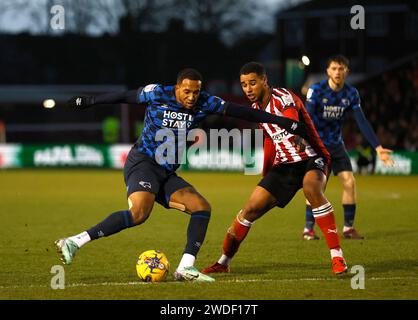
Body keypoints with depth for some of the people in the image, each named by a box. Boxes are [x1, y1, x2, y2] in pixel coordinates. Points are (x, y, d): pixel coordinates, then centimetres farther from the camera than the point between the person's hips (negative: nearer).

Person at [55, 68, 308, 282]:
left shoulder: (204, 104, 2)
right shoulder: (157, 94, -7)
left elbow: (241, 112, 0)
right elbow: (124, 97, 7)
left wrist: (287, 123, -1)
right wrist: (87, 101, 17)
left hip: (166, 174, 6)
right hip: (142, 163, -6)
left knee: (202, 206, -9)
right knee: (139, 212, -30)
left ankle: (186, 267, -14)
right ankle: (74, 242, -32)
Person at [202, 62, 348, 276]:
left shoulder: (283, 97, -17)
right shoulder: (257, 109, 7)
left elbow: (291, 120, -39)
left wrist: (296, 139, -60)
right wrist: (265, 175, 19)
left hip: (311, 159, -7)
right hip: (283, 165, 7)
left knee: (311, 188, -38)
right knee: (251, 209, -1)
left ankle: (337, 256, -32)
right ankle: (224, 262, 17)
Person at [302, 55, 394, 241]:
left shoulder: (351, 93, -3)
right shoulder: (316, 90, -16)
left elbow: (362, 122, -3)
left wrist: (377, 147, -10)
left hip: (336, 144, 5)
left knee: (349, 182, -5)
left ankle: (348, 228, 6)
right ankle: (308, 229, -7)